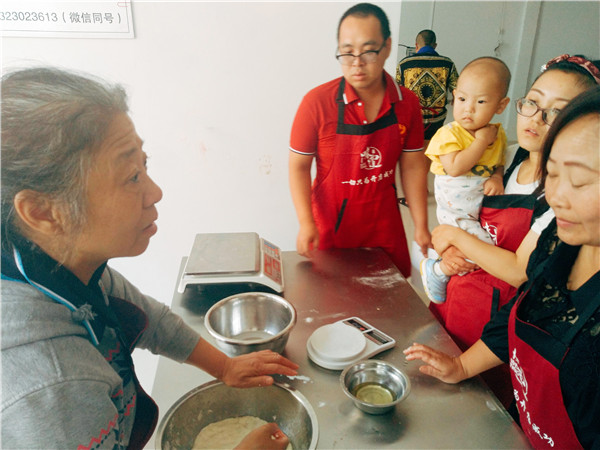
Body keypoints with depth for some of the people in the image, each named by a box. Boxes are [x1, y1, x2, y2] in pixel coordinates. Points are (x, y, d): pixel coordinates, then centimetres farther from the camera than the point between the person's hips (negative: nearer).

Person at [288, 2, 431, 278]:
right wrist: (306, 222, -18)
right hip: (330, 227, -3)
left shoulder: (407, 103, -4)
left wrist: (421, 226, 1)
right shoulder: (317, 102, -15)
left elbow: (412, 167, 2)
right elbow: (299, 165, -10)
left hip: (385, 225, 3)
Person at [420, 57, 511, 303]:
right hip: (457, 214, -7)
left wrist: (497, 178, -9)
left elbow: (499, 164, 14)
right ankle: (437, 270, 1)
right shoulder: (449, 133, -15)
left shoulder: (498, 134, 3)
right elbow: (454, 168, -28)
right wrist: (482, 141, -21)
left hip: (485, 208, 7)